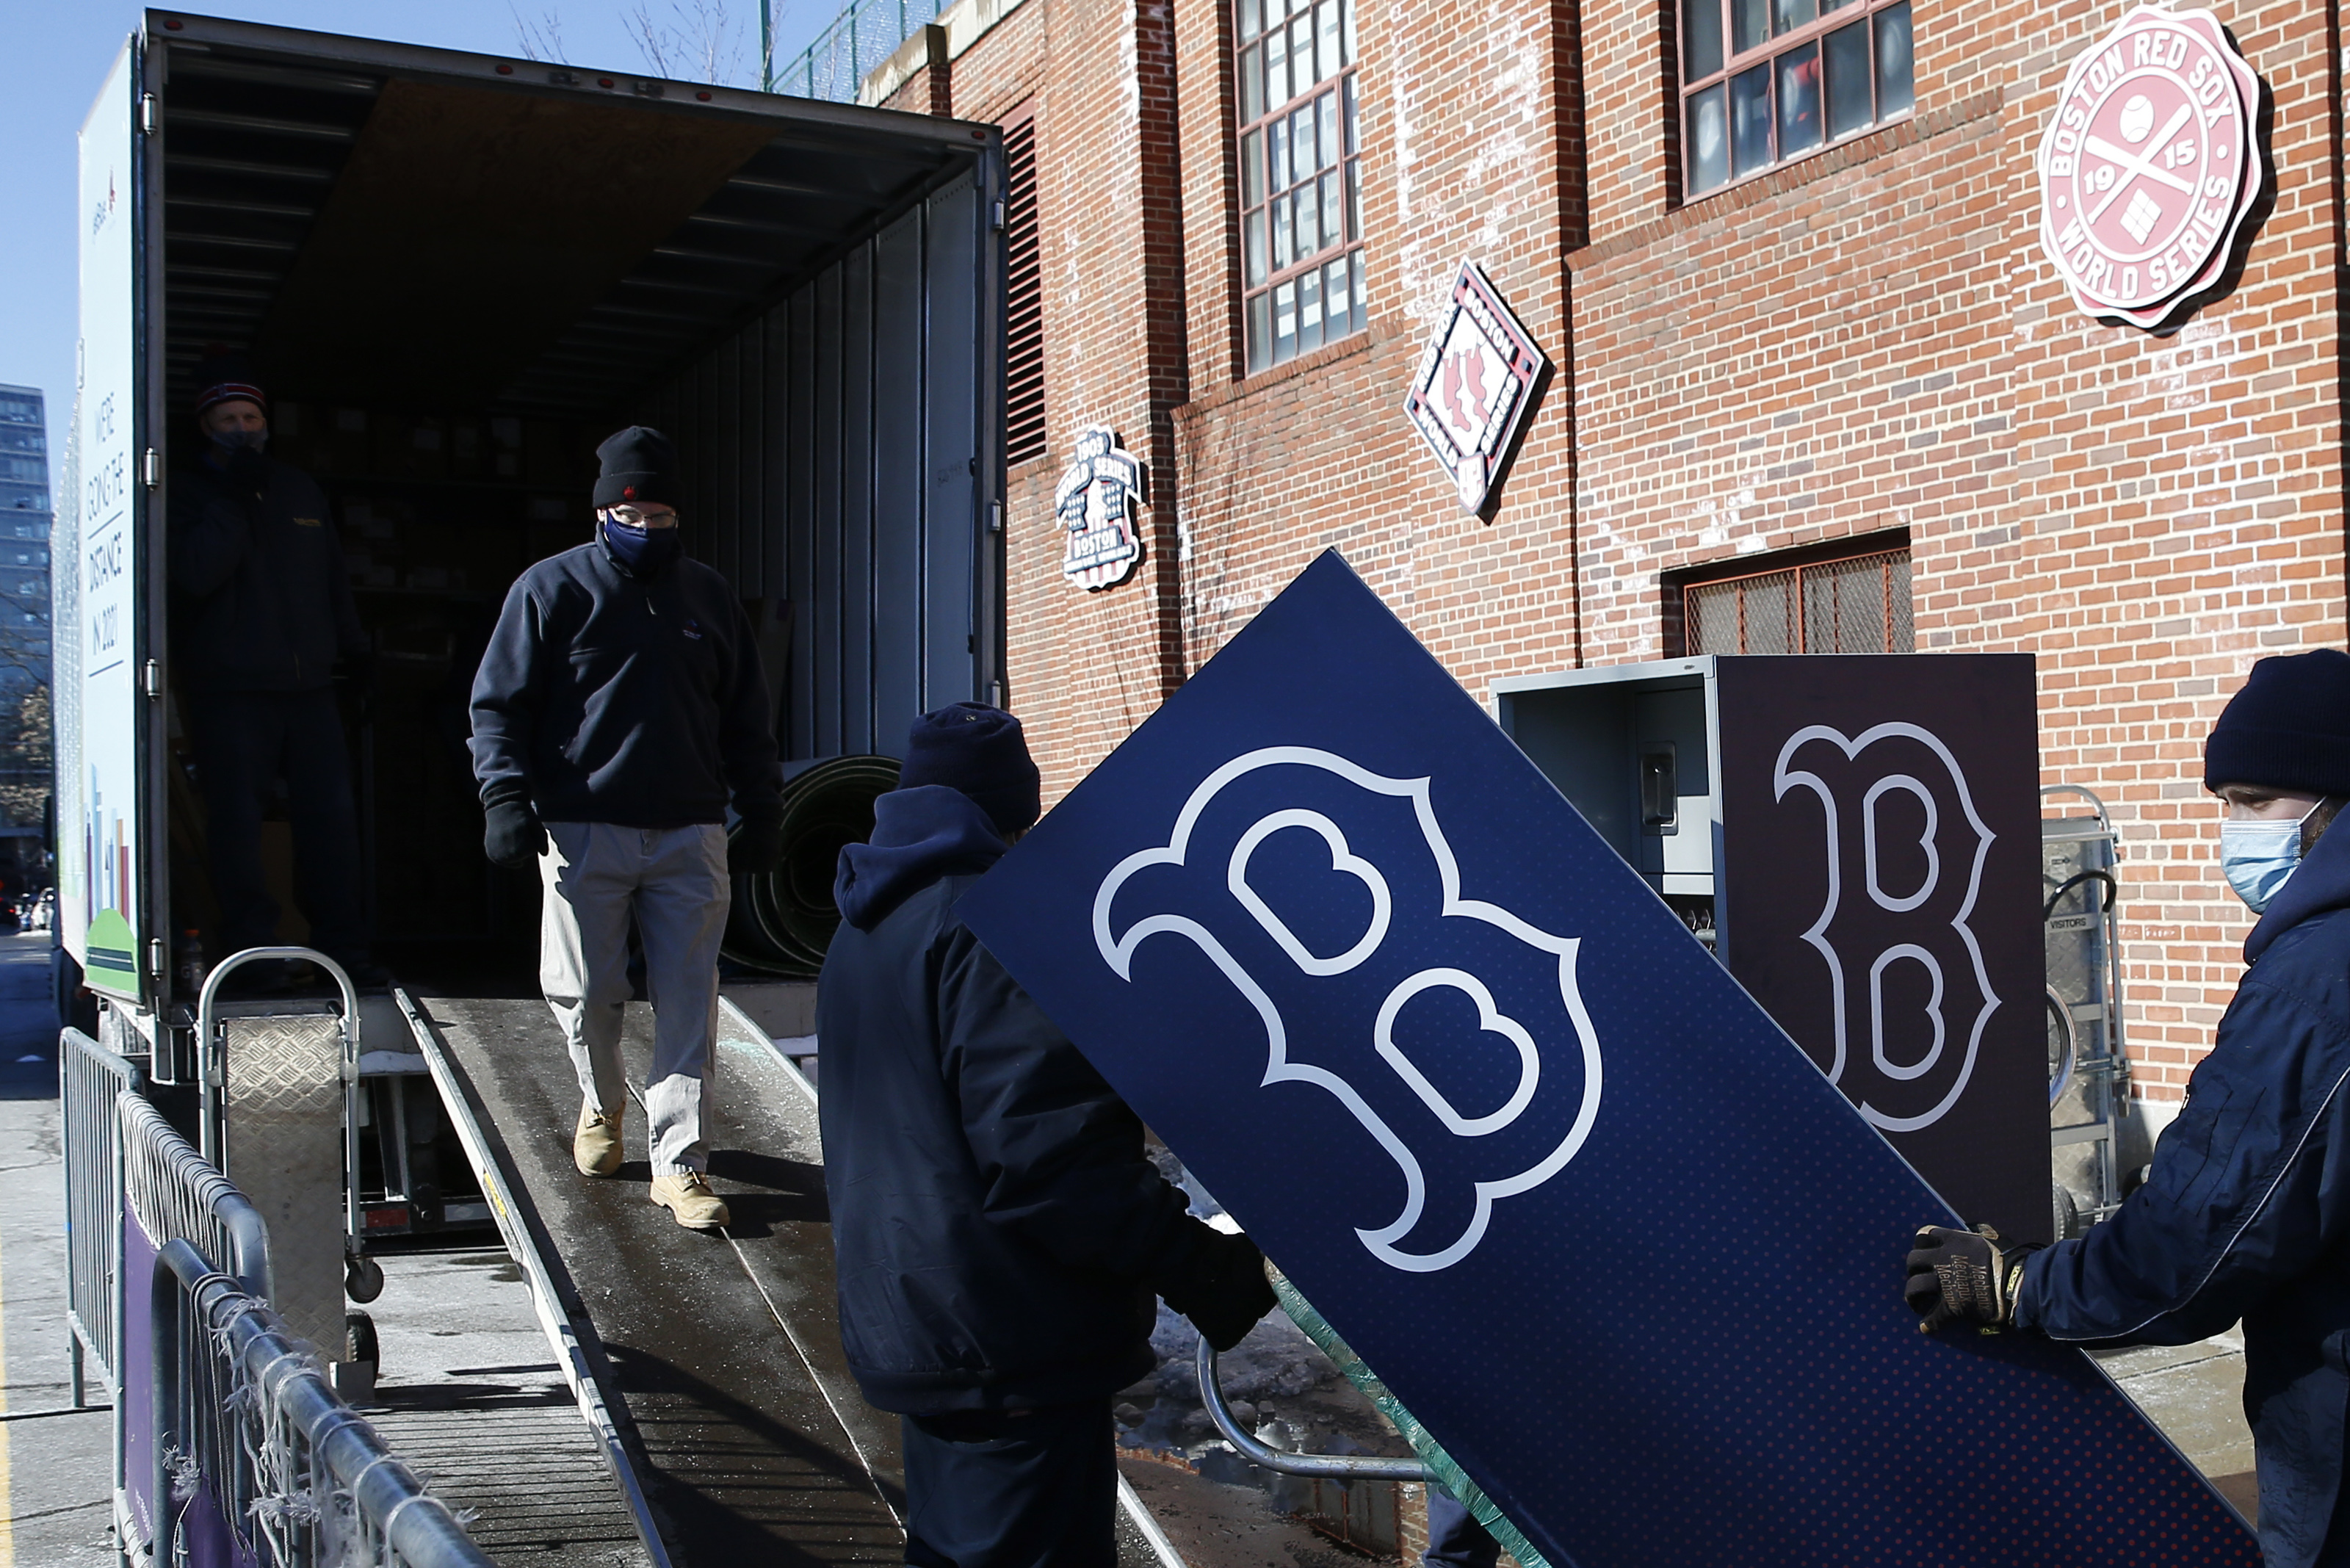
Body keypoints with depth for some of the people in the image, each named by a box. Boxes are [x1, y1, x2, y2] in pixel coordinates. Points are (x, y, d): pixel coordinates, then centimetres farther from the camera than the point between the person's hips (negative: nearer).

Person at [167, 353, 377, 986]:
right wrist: (232, 498, -14)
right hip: (228, 690, -4)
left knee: (332, 814, 0)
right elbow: (195, 573, -14)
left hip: (309, 684, 4)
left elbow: (334, 574, 25)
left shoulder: (300, 488, 18)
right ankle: (252, 950, 3)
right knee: (237, 821, -4)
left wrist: (352, 645, 19)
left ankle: (343, 946, 6)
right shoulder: (187, 492, 3)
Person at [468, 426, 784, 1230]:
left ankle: (680, 1161, 3)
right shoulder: (550, 589, 4)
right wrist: (506, 798, -10)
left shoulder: (709, 597, 14)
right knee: (584, 992, 5)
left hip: (691, 834, 2)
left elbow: (747, 719, 19)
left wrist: (760, 814, 15)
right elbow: (499, 705, 2)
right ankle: (602, 1103, 35)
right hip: (584, 831, -2)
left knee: (689, 1003, -2)